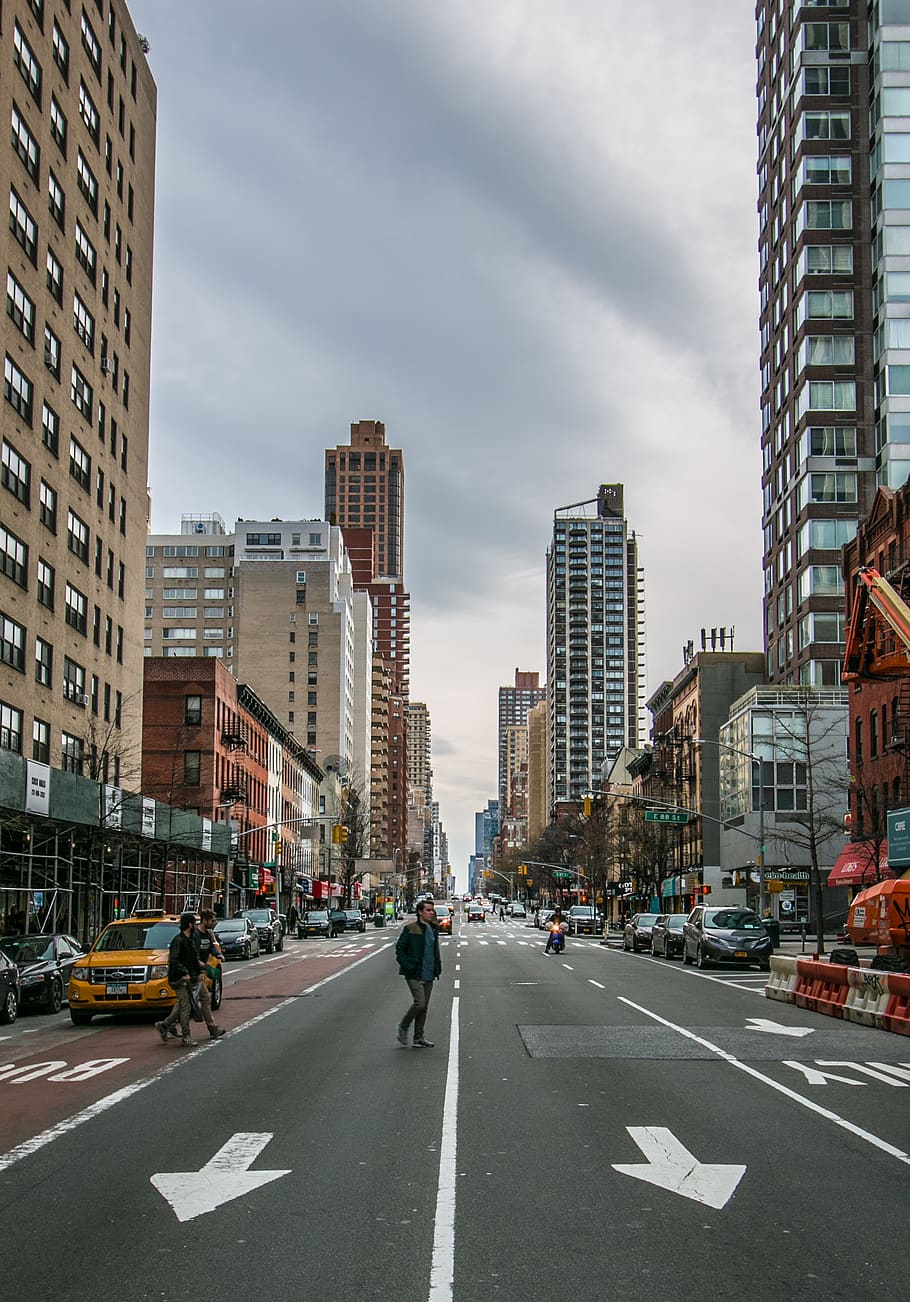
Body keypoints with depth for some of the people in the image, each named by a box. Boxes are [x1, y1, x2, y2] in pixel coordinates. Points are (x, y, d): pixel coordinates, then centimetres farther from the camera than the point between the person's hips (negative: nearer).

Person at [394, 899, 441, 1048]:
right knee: (420, 1003, -16)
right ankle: (403, 1027, 6)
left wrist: (438, 967, 14)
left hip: (428, 975, 7)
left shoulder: (433, 930, 13)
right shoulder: (410, 929, -8)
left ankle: (419, 1038, 16)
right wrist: (407, 966, -14)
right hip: (414, 974, -7)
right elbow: (400, 948, -6)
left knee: (424, 1006, 8)